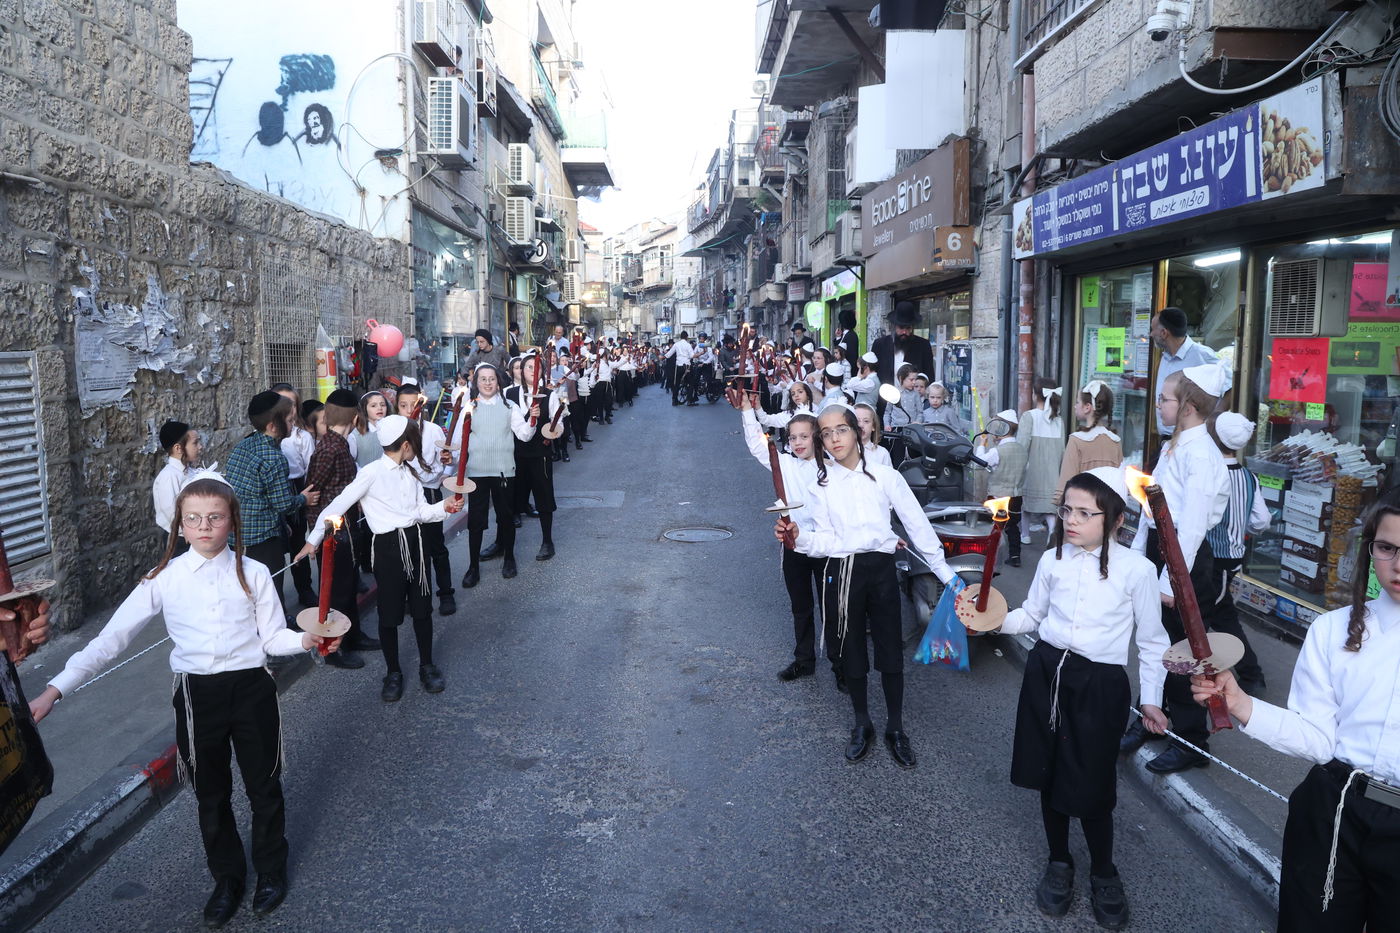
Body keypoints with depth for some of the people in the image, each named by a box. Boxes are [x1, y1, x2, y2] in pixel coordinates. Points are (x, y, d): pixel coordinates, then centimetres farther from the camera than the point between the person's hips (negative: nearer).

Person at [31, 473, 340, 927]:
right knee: (211, 794, 16)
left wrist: (305, 639, -23)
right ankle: (227, 878, 40)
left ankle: (272, 870, 38)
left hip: (251, 689, -1)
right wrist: (56, 688, -15)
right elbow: (112, 637, -8)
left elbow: (272, 637, -2)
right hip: (196, 694, 1)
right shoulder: (164, 578, -6)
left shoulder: (253, 574, -5)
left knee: (264, 787, 14)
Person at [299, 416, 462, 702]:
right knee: (389, 614, 4)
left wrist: (444, 507, -7)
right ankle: (393, 673, 20)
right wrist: (313, 539, -11)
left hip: (415, 541, 6)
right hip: (389, 546, -6)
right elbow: (338, 506, -11)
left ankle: (427, 666, 26)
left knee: (422, 608, 11)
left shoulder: (410, 473, 11)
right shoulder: (372, 473, -11)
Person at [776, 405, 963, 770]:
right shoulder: (819, 487, 3)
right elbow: (826, 541, -4)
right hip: (842, 573, 1)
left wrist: (944, 570, 3)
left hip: (881, 568, -1)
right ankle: (862, 724, 30)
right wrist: (799, 537, -25)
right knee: (851, 651, 11)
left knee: (890, 651, 5)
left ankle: (895, 728, 22)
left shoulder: (885, 477, 1)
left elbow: (917, 524, 3)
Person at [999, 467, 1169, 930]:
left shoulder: (1137, 570, -9)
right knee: (1049, 774, 14)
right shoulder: (1052, 560, -1)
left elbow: (1151, 641, 1)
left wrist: (1151, 698, 0)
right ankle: (1059, 863, 37)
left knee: (1090, 785, 3)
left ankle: (1104, 874, 30)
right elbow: (1031, 615, 11)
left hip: (1099, 684, -3)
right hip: (1046, 673, 4)